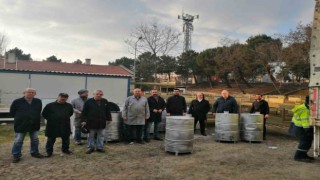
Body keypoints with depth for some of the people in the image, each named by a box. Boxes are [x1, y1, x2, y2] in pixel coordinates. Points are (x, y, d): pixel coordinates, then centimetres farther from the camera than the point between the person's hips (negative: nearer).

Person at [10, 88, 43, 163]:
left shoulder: (38, 102, 0)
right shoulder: (17, 102, -9)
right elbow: (12, 113, 1)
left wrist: (35, 118, 4)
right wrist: (20, 118, 2)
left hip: (34, 125, 3)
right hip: (21, 125, -3)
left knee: (35, 140, 12)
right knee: (18, 141, 4)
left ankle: (34, 152, 29)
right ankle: (16, 155, 16)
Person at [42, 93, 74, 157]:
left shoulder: (69, 106, -1)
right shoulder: (50, 105, -7)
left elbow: (71, 113, 17)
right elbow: (44, 114, 3)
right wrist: (51, 119, 2)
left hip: (65, 126, 2)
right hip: (52, 126, -2)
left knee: (66, 139, 13)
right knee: (51, 139, 6)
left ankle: (65, 149, 31)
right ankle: (49, 151, 19)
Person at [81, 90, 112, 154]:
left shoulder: (105, 102, 5)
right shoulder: (89, 101, -4)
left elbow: (108, 111, 12)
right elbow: (84, 112, -5)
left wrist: (109, 119, 9)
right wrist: (83, 120, -9)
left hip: (101, 122, 3)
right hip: (91, 122, -3)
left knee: (101, 135, 11)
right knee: (91, 135, 8)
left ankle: (100, 147, 22)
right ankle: (90, 147, 21)